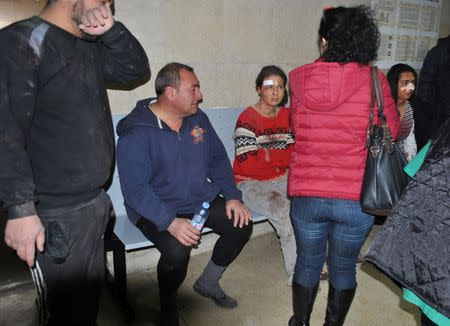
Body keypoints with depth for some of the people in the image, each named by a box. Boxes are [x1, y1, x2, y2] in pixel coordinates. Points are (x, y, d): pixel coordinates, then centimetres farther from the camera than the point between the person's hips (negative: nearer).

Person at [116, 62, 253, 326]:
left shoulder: (198, 118, 3)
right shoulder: (135, 133, -18)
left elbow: (218, 159, 9)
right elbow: (135, 189, -23)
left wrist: (232, 196, -3)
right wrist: (170, 222, -33)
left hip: (201, 200, 7)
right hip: (157, 211, -6)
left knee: (242, 224, -8)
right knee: (177, 251, -31)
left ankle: (208, 283, 17)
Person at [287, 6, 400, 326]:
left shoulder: (299, 78, -5)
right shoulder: (374, 80, -9)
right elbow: (393, 132, 4)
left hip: (306, 195, 1)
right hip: (355, 199, -1)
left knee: (308, 262, 21)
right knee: (343, 266, 20)